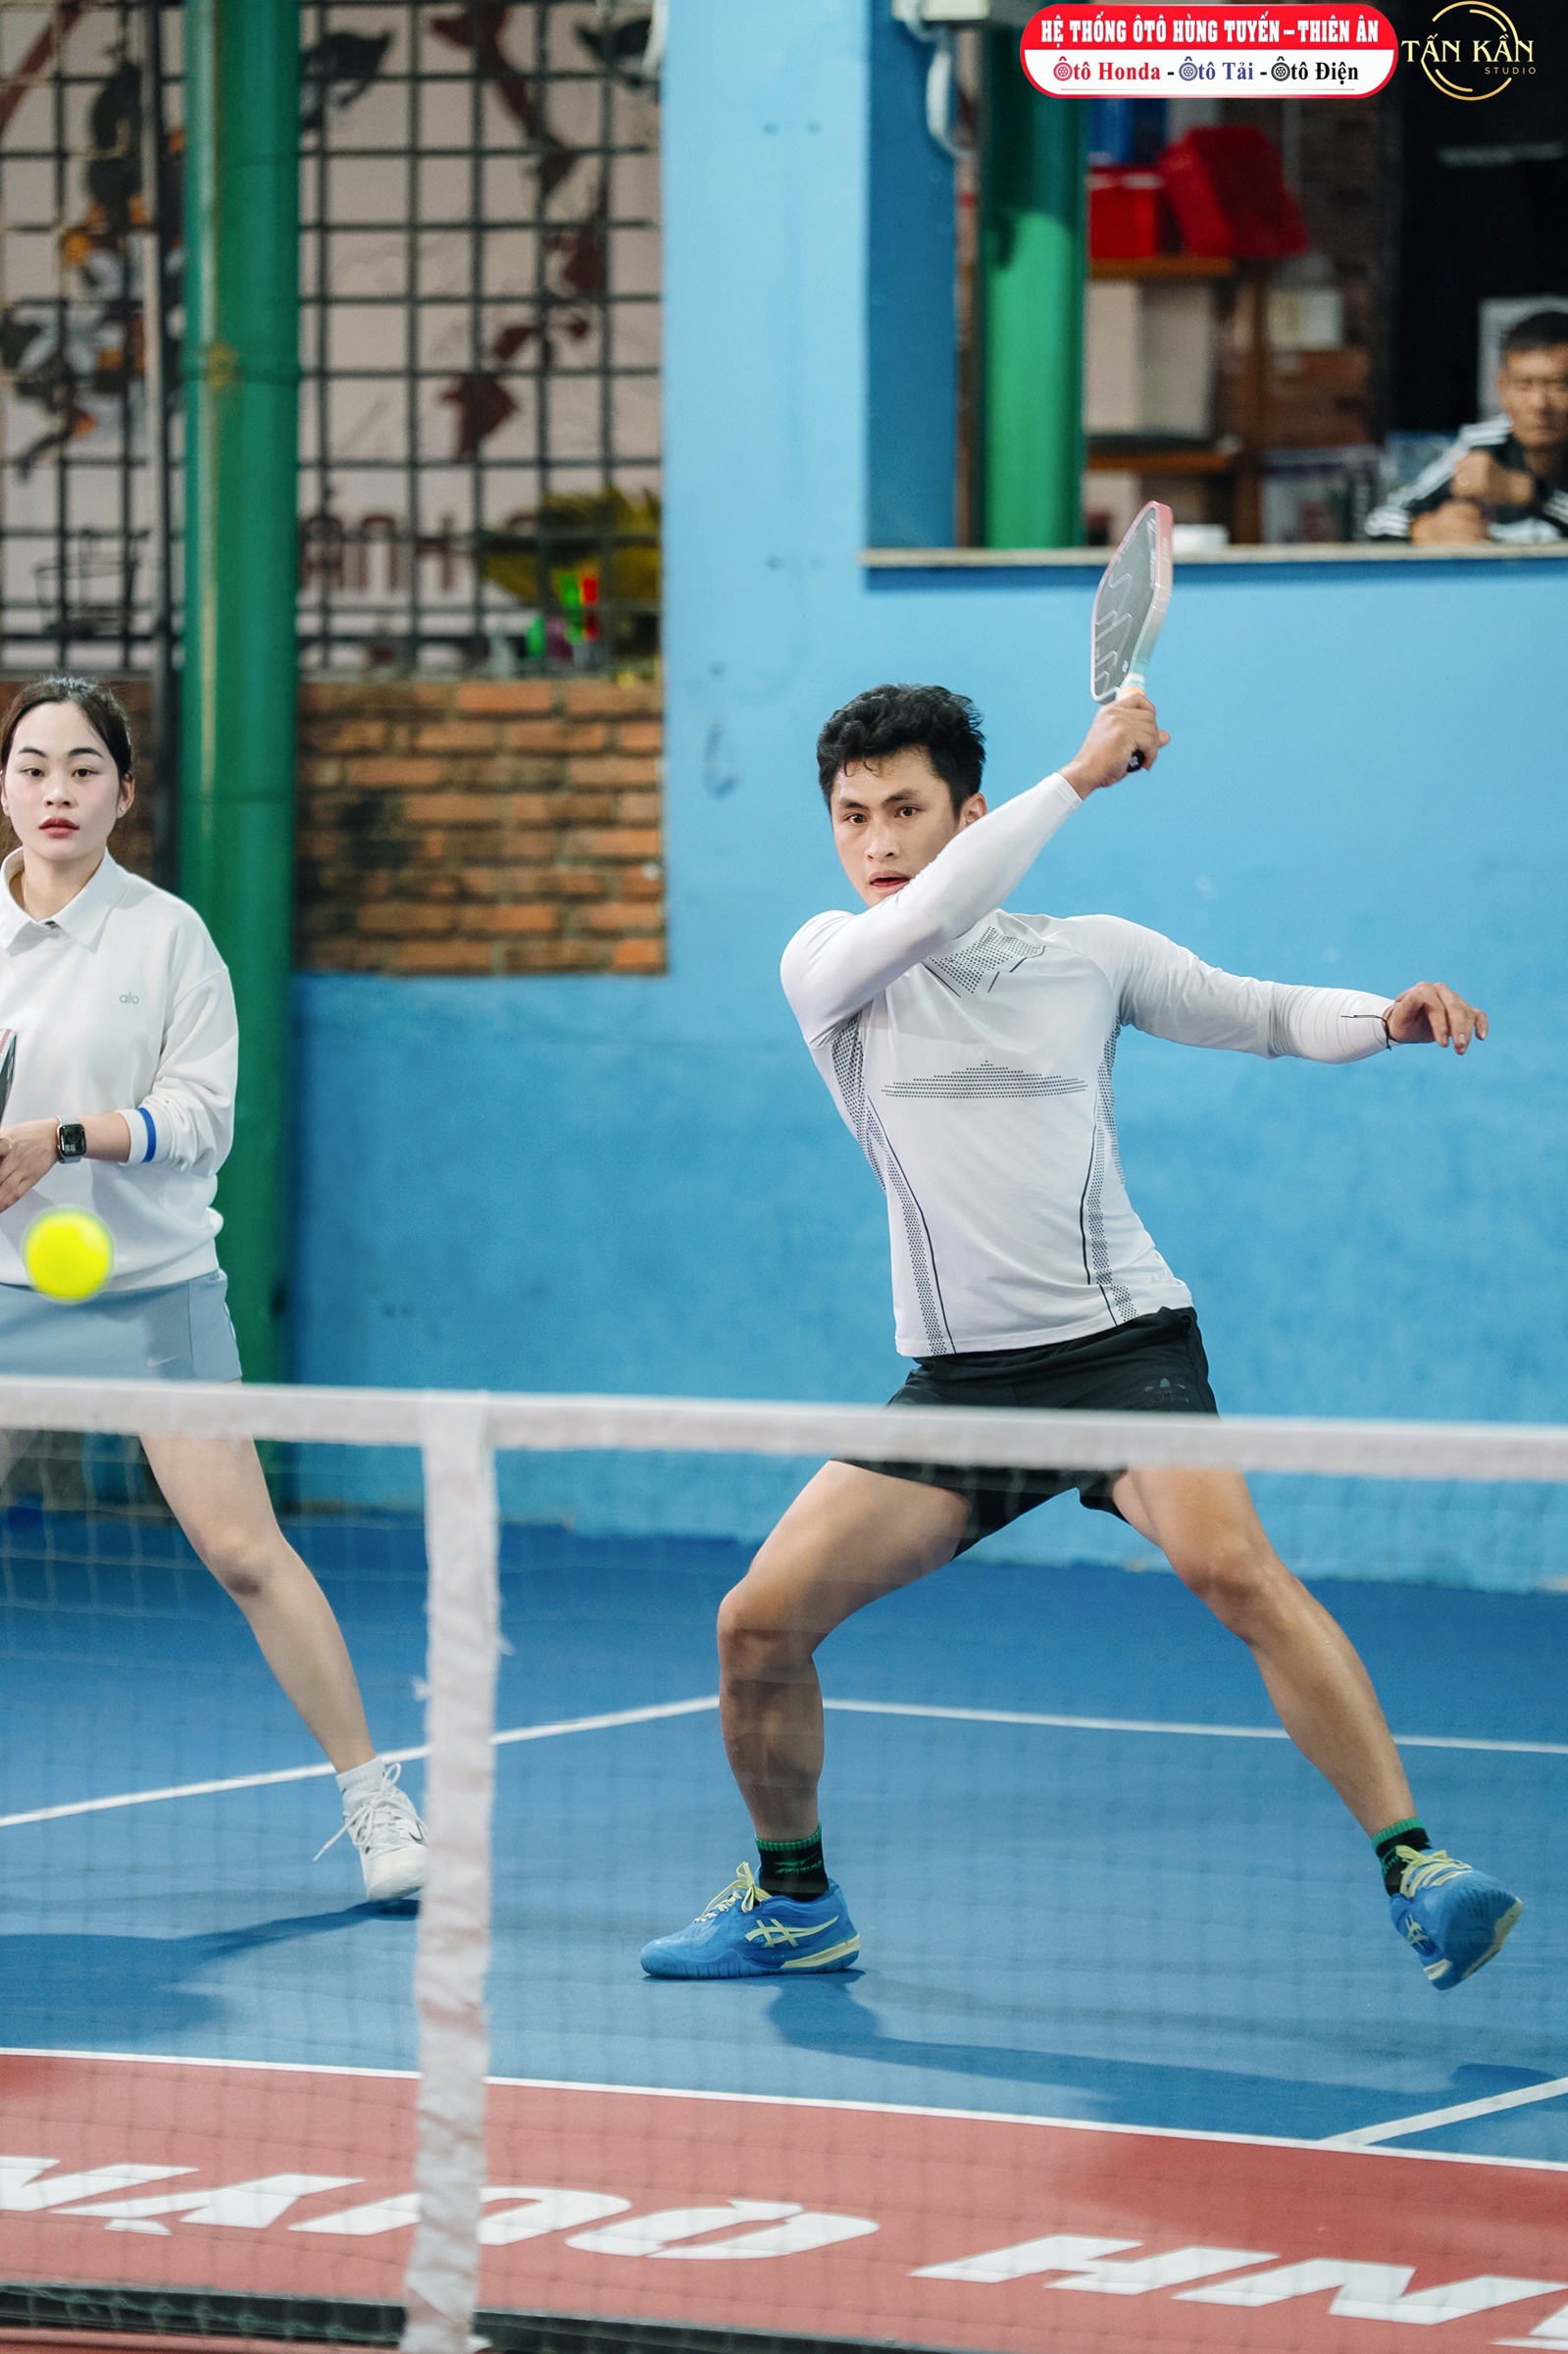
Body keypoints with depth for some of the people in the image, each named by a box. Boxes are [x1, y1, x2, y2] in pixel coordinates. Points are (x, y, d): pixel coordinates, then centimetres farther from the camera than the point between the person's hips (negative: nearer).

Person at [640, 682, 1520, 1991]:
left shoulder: (1090, 953, 5)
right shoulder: (827, 965, 4)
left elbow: (1270, 1015, 13)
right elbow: (926, 919, -18)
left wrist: (1388, 1019, -9)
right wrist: (1079, 776, -16)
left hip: (1121, 1342, -2)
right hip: (956, 1380, 2)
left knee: (1234, 1567, -29)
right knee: (759, 1624, -6)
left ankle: (1416, 1868, -28)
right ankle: (793, 1902, 18)